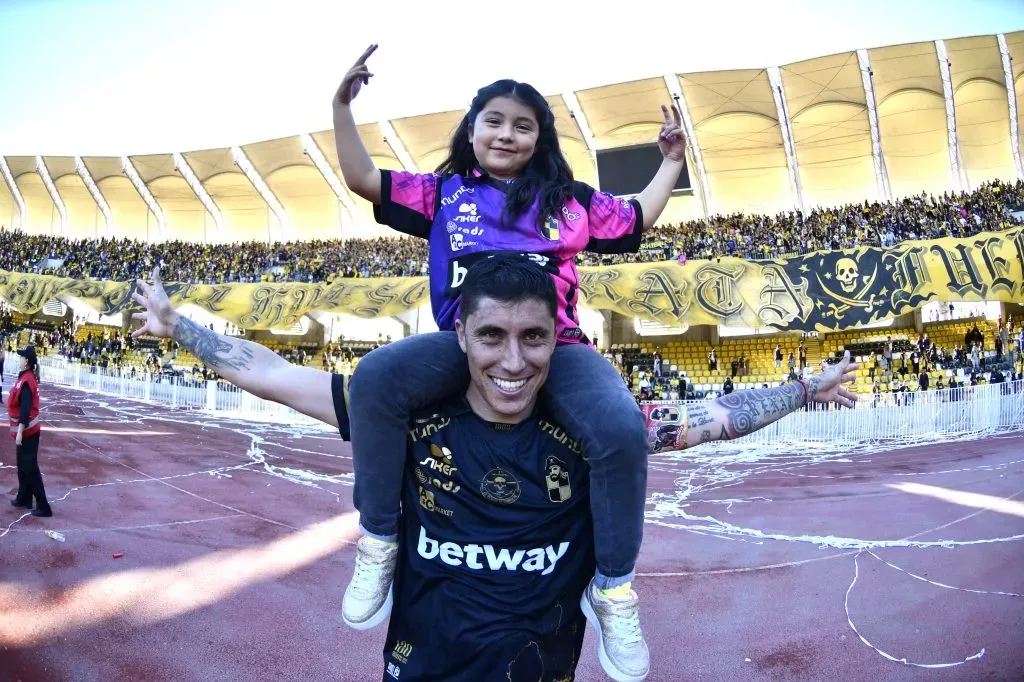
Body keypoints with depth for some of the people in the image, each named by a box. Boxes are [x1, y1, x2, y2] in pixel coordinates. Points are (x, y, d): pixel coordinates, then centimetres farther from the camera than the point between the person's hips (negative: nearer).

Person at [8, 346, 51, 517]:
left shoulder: (26, 381, -21)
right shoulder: (25, 377, 10)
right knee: (23, 466, 20)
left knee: (30, 468, -7)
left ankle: (43, 507, -5)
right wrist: (19, 430, 22)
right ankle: (23, 498, 33)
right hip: (26, 430, 10)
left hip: (27, 431, -10)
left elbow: (25, 409, -25)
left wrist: (20, 432, -26)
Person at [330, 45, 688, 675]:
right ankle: (379, 544, -12)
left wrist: (672, 162, 27)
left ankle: (614, 584, -9)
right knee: (375, 377, -32)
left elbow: (638, 220, 32)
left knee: (622, 429, -32)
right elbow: (364, 180, 18)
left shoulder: (570, 198, 19)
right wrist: (343, 108, 11)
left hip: (556, 344, 0)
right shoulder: (444, 193, 18)